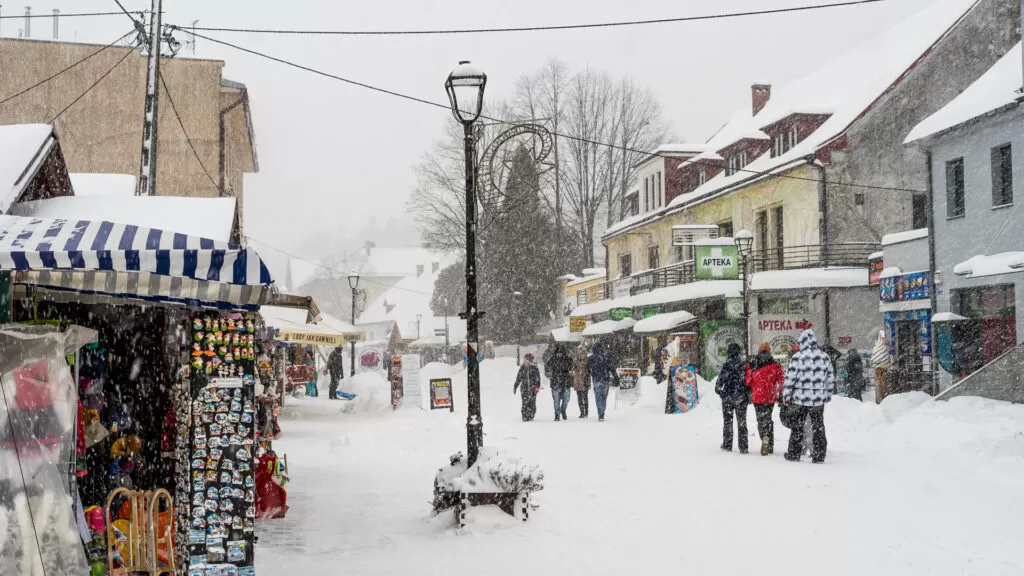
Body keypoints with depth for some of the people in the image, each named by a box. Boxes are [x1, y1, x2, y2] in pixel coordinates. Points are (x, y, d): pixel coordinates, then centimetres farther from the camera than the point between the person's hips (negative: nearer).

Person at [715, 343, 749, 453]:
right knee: (741, 422, 7)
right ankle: (743, 447, 4)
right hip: (741, 397, 2)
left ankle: (727, 445, 17)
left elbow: (720, 380, -12)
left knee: (727, 421, 11)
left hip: (728, 398, -2)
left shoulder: (726, 365, -12)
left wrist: (718, 390, 5)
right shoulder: (744, 365, -4)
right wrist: (748, 394, 11)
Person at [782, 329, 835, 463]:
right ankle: (819, 456, 11)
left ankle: (794, 454, 15)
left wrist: (786, 396, -1)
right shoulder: (825, 357, 3)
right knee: (818, 427, 11)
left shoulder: (797, 357, -11)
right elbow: (831, 378, 11)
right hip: (819, 399, 3)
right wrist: (828, 394, 22)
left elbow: (790, 378, -10)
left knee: (797, 427, 9)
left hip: (800, 398, -3)